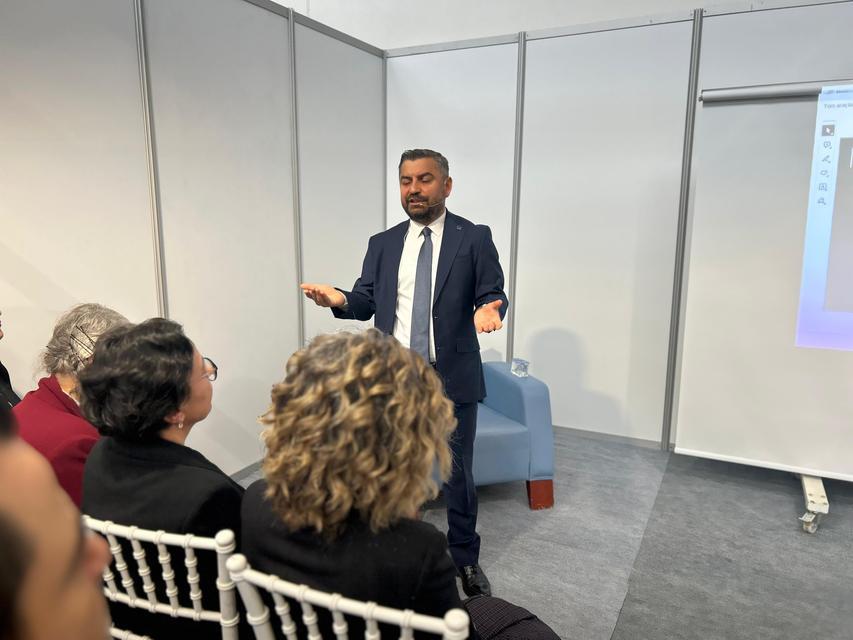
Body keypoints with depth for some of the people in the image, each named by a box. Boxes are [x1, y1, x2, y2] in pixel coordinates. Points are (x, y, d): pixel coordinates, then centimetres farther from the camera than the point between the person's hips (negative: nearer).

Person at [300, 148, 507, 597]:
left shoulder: (474, 238, -2)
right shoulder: (382, 244, 7)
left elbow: (493, 293, -6)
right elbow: (366, 302, 4)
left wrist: (488, 309, -30)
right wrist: (341, 299, -18)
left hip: (452, 378, -3)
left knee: (458, 473, 10)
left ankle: (466, 560, 31)